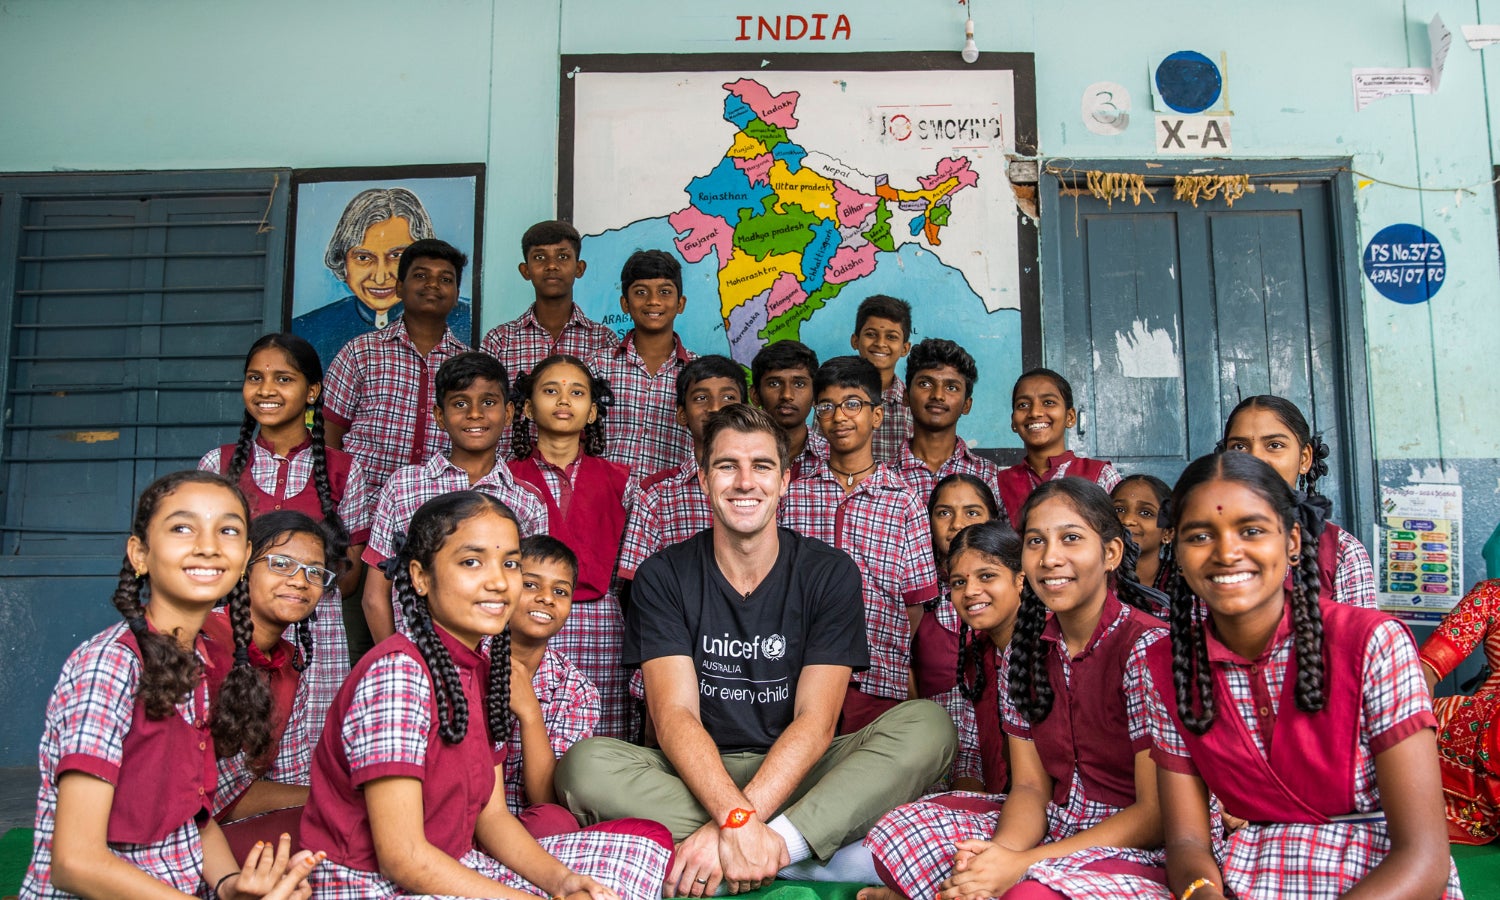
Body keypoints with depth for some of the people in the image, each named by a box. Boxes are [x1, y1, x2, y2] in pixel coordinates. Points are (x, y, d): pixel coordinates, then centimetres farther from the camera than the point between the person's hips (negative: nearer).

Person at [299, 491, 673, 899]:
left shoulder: (484, 665, 5)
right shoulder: (397, 673, -21)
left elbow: (491, 813, 6)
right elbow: (401, 857, -23)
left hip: (453, 867, 9)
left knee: (646, 839, 5)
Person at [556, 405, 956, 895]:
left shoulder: (830, 573, -3)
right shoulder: (663, 576, -2)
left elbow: (815, 722, -11)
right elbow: (674, 714, -13)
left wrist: (729, 826, -25)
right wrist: (735, 818, -31)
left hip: (794, 772, 0)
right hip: (696, 774, 1)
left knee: (927, 725, -23)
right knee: (584, 764, -30)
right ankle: (821, 850, -26)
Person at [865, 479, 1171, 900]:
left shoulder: (1146, 648, -17)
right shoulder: (1024, 652, 3)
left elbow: (1157, 816, -17)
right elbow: (1031, 786, 2)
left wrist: (1021, 864, -23)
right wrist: (1000, 853, -22)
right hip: (1052, 825, 6)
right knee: (898, 832, -12)